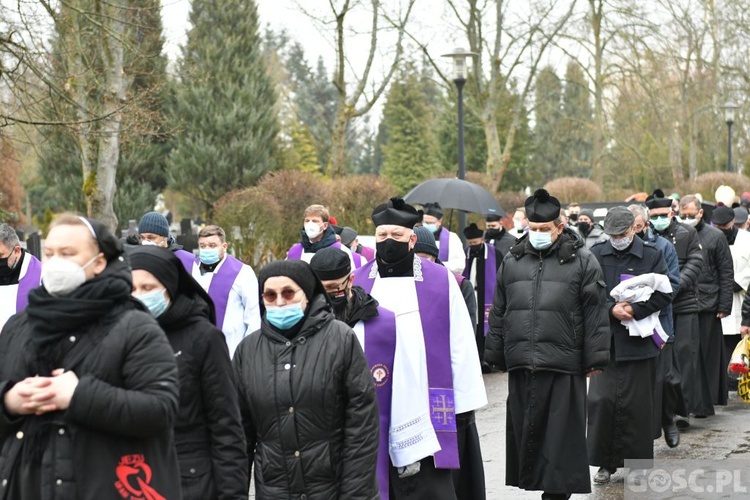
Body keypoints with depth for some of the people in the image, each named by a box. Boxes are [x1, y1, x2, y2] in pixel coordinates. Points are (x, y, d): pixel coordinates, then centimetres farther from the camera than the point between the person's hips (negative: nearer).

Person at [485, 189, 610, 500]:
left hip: (563, 367, -4)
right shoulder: (512, 262, 13)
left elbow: (595, 314, -2)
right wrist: (496, 355, 14)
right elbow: (498, 314, 17)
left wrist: (595, 360, -5)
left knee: (560, 432, 0)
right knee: (524, 428, 9)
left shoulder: (582, 262, 1)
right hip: (521, 365, 4)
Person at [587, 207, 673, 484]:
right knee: (601, 400, -1)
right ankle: (606, 462, 12)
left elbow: (664, 294, -2)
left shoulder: (652, 255, 2)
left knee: (637, 404, 4)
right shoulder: (596, 255, 5)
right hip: (605, 339, 1)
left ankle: (638, 462, 18)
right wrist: (612, 308, -15)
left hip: (639, 342, -1)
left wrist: (635, 310, -14)